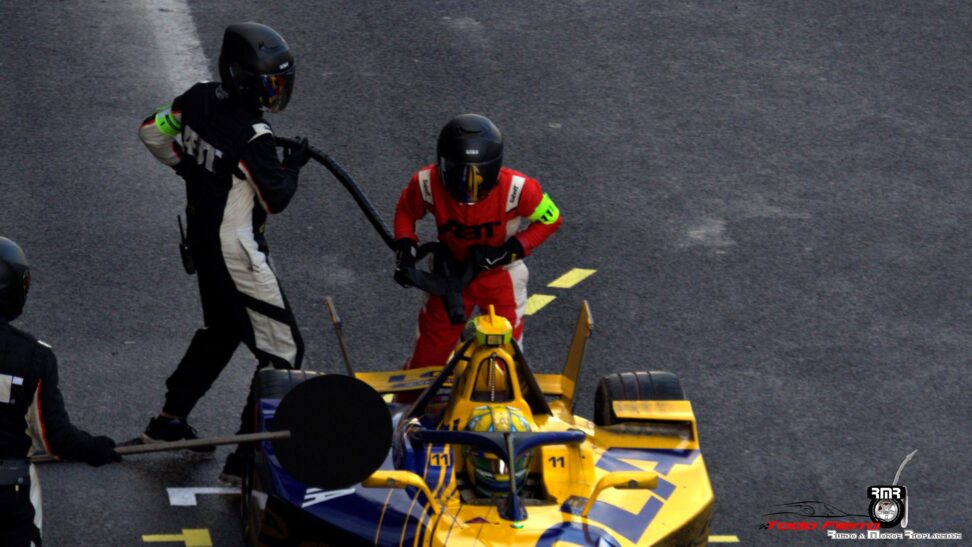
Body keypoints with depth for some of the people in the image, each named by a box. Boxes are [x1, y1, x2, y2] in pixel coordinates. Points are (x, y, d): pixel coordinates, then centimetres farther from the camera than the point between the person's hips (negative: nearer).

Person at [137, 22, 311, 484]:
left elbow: (151, 131, 10)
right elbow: (275, 199, -17)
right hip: (237, 255, -9)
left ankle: (169, 421, 37)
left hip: (202, 238, 9)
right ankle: (248, 458, -2)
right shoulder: (253, 137, -28)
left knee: (222, 329, 30)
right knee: (283, 350, -1)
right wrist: (292, 166, 1)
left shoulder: (199, 100, -5)